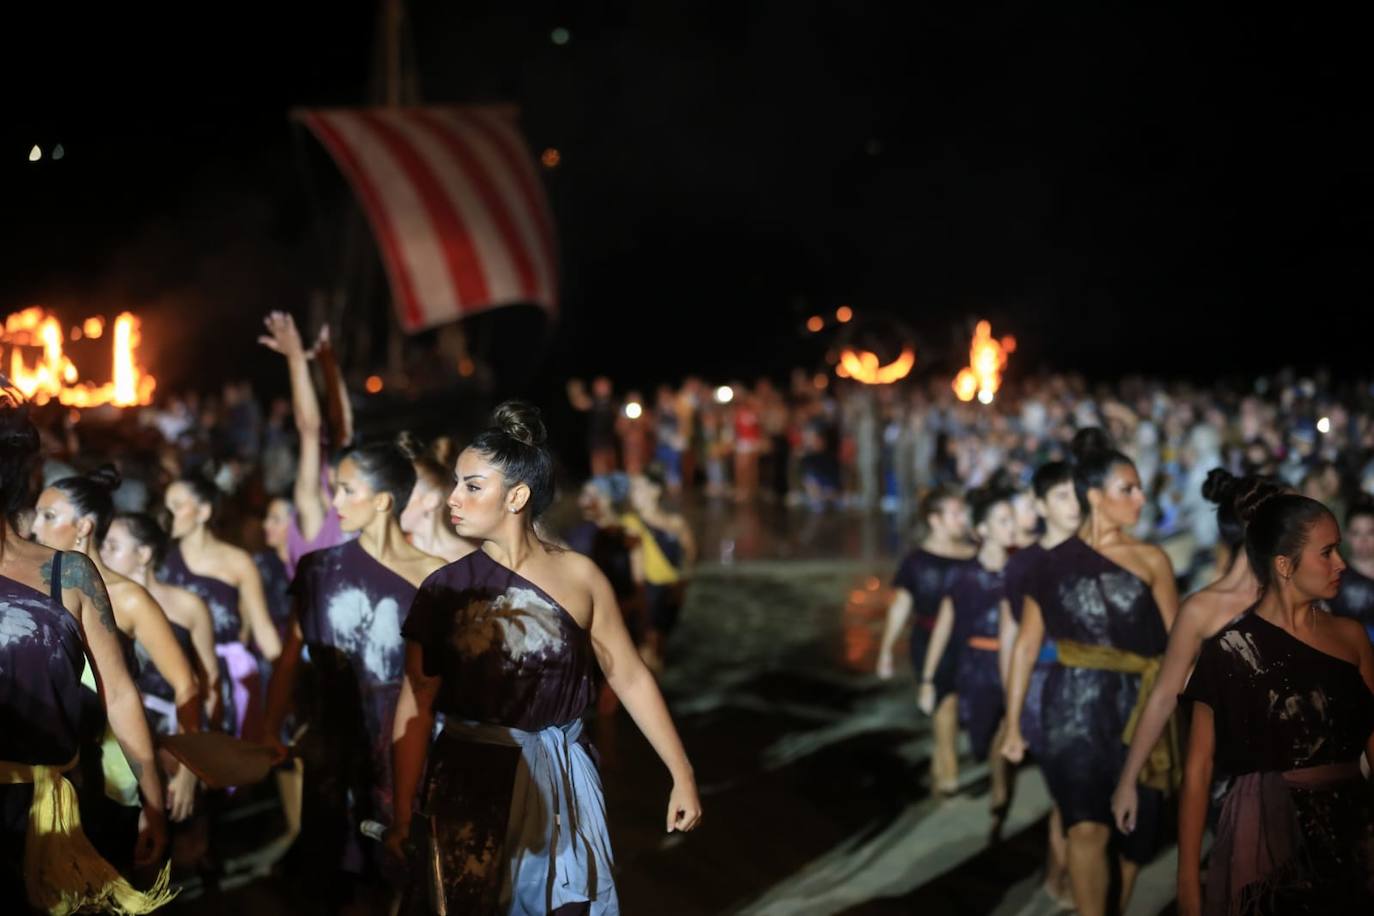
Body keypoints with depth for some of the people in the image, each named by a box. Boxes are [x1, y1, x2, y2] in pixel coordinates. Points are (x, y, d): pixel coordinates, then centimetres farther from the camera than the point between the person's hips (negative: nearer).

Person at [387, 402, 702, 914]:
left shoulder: (578, 576, -3)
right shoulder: (445, 589, -5)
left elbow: (631, 679, 3)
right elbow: (415, 707, -5)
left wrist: (682, 775, 3)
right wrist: (402, 815, -8)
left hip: (560, 782, 1)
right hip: (471, 785, -1)